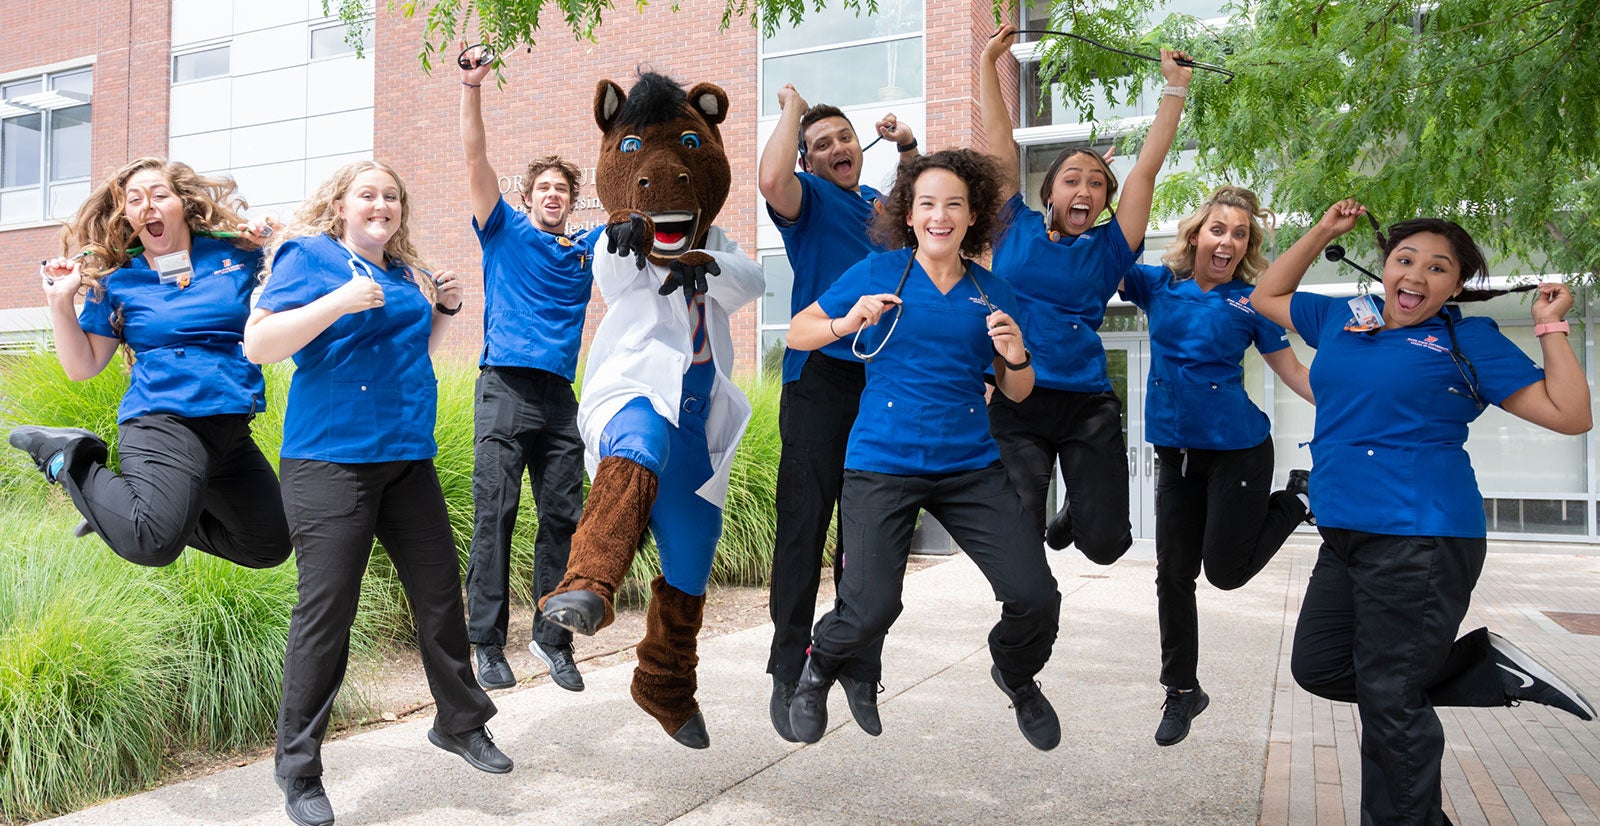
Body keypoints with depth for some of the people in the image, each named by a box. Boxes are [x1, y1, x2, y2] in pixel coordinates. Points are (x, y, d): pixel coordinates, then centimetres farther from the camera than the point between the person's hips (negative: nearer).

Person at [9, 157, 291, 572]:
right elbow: (84, 366, 8)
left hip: (232, 428, 4)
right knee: (155, 546, -29)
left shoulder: (237, 254, 6)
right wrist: (61, 302, -4)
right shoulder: (116, 281, 5)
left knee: (269, 549, 13)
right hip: (163, 423, -4)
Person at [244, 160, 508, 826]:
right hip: (330, 458, -6)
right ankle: (298, 768, 11)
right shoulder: (308, 256, -2)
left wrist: (443, 309, 12)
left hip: (408, 458, 7)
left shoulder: (405, 273, 17)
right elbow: (257, 345, -11)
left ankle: (460, 723, 29)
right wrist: (338, 302, -21)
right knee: (326, 611, -4)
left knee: (440, 593, 11)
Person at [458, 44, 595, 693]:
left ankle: (552, 637, 13)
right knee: (494, 518, -4)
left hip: (560, 397, 3)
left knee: (563, 520, 4)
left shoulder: (589, 248, 17)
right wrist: (472, 87, -10)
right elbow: (475, 158, 1)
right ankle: (487, 645, 2)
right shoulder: (506, 233, 10)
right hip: (504, 390, -3)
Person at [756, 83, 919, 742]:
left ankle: (860, 671, 19)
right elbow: (771, 180, -18)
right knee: (803, 527, -5)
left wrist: (908, 149, 20)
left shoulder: (879, 203, 20)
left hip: (884, 380, 6)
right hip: (821, 377, -5)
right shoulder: (810, 197, 3)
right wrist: (792, 109, -2)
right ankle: (787, 675, 5)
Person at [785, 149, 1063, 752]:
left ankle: (1016, 676, 31)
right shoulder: (877, 273, 1)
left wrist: (1015, 357, -7)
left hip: (971, 466, 3)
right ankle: (819, 668, 26)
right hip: (883, 466, -2)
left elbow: (1017, 393, 14)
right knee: (871, 609, -11)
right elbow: (796, 333, 6)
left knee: (1035, 597, -6)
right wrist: (847, 323, -14)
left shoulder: (991, 294, 8)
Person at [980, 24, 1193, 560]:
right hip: (1016, 404, -1)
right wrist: (988, 62, 13)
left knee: (1104, 543, -5)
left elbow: (1146, 169, 7)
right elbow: (1001, 144, 11)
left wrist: (1175, 88, 7)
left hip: (1088, 407, 1)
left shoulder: (1107, 250, 9)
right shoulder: (1017, 230, 8)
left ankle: (1074, 513, 31)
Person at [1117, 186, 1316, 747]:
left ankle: (1299, 500, 28)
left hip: (1237, 449, -3)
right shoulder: (1157, 284, 2)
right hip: (1176, 451, 3)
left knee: (1225, 570, 1)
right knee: (1173, 574, 6)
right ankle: (1182, 691, 23)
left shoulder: (1251, 301, -3)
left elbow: (1293, 372, 2)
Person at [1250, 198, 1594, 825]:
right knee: (1319, 666, 12)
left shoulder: (1468, 341, 0)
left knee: (1388, 697, -3)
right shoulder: (1342, 318, 13)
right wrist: (1323, 232, 20)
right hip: (1346, 537, 7)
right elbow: (1268, 295, 27)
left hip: (1420, 539, -7)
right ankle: (1488, 669, 19)